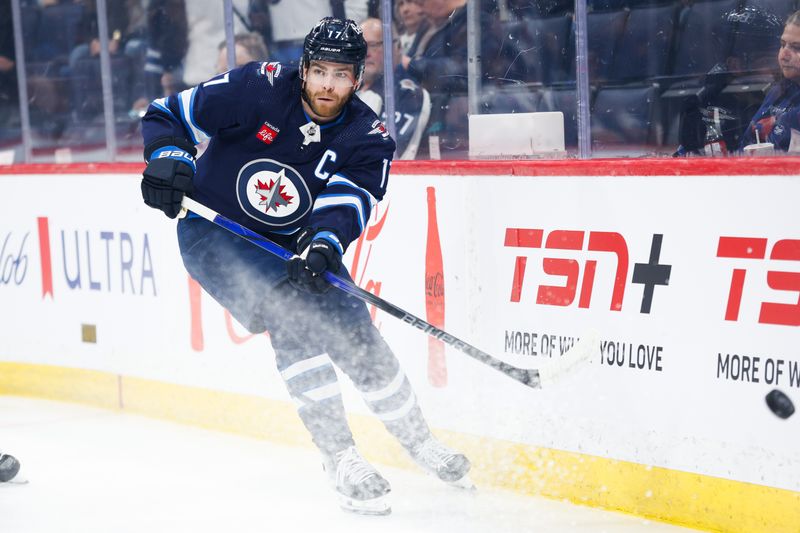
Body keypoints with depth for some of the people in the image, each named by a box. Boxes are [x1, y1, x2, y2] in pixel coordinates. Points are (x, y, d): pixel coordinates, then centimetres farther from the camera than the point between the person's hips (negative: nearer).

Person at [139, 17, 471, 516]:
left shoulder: (368, 138, -10)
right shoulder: (257, 88, -19)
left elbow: (346, 204, -25)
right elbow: (168, 114, -12)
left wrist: (322, 247, -44)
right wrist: (168, 159, -32)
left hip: (292, 244, 4)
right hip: (215, 233, -4)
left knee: (356, 335, -3)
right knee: (291, 315, -25)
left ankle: (422, 443, 19)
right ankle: (341, 460, -20)